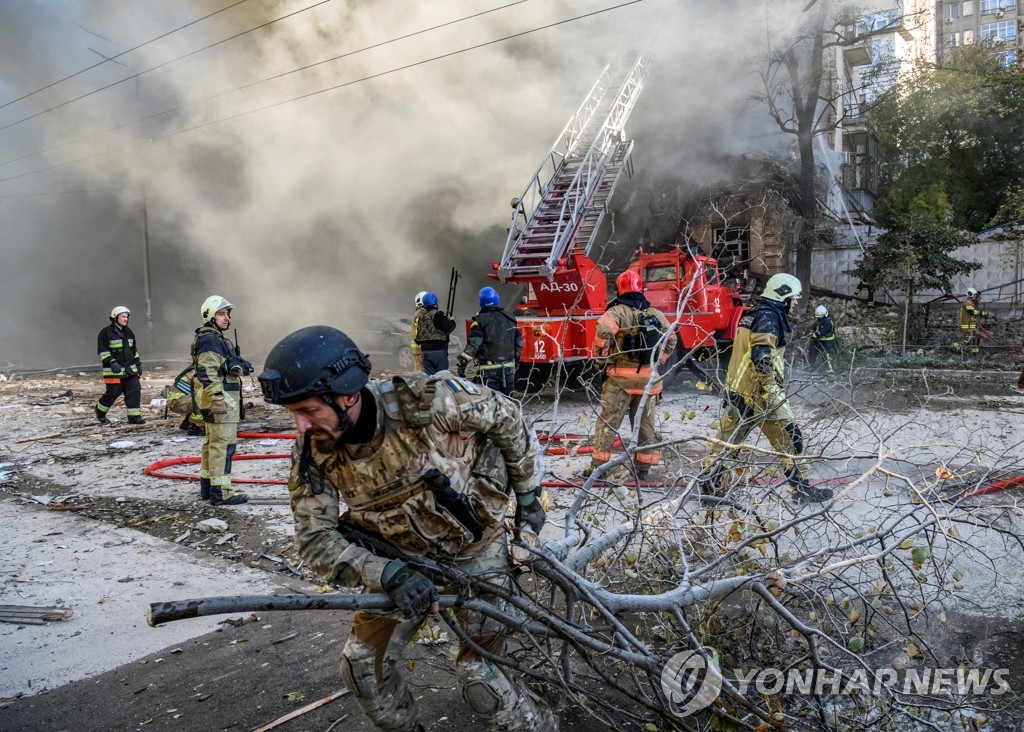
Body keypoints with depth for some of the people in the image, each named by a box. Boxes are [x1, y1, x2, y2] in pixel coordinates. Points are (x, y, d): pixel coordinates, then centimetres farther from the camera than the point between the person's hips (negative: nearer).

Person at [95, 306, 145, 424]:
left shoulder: (128, 332, 15)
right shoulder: (106, 333, -6)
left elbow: (134, 350, 22)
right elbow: (102, 351, -10)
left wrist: (138, 363, 18)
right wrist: (112, 362, -21)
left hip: (130, 370, 6)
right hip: (114, 371, -6)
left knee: (135, 391, -3)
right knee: (113, 393, 0)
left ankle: (134, 416, 0)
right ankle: (100, 411, 26)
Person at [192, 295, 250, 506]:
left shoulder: (217, 339, 20)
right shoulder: (209, 340, -14)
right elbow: (207, 373, -22)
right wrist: (218, 398, -27)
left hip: (222, 399, 11)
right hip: (220, 400, -11)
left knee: (212, 443, 17)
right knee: (223, 445, -12)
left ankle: (207, 486, 26)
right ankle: (221, 493, -11)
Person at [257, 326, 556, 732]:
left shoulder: (424, 400, -32)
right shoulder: (312, 452, -19)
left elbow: (505, 417, -16)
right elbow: (315, 538, -17)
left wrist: (528, 496, -4)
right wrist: (389, 575, -33)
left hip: (476, 548, -4)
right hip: (404, 559, 4)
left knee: (479, 675, -5)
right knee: (362, 664, 1)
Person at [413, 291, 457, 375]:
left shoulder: (420, 316, 10)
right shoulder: (438, 315, -11)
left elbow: (417, 336, 13)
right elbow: (448, 328, -15)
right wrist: (451, 321, 4)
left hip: (425, 350, 6)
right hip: (439, 350, -6)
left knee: (428, 375, 9)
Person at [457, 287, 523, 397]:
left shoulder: (480, 321, -8)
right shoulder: (510, 319, 9)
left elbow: (473, 344, -16)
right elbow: (519, 343, 15)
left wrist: (462, 363, -14)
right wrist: (516, 359, 28)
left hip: (489, 370, -5)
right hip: (509, 368, 5)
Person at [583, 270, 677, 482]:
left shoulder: (617, 311, -8)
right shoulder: (656, 314, 9)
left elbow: (603, 332, -25)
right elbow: (671, 340, 18)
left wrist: (602, 359, -11)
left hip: (621, 377, -4)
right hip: (648, 377, 4)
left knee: (608, 421, 2)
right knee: (645, 423, 13)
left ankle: (597, 466, 4)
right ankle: (643, 468, 18)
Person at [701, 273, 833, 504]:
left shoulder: (752, 314, 19)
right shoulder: (769, 317, -11)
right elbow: (761, 356, -23)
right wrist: (771, 389, -22)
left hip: (737, 388, 10)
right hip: (759, 391, -9)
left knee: (728, 437, 10)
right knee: (790, 437, 1)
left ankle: (709, 484, 11)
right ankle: (801, 488, 8)